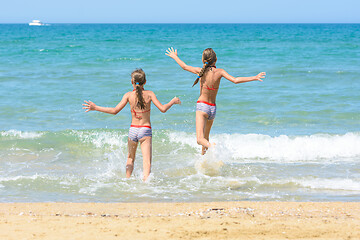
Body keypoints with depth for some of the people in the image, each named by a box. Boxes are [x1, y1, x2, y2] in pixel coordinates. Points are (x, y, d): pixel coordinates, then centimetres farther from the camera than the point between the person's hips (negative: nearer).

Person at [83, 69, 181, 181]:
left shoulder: (128, 95, -2)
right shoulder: (149, 94, -3)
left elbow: (115, 111, -9)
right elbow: (163, 109, -8)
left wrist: (95, 108, -4)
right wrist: (173, 101, 10)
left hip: (133, 130, 2)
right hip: (146, 130, -2)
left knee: (130, 159, 24)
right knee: (147, 161, -7)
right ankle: (145, 181, -26)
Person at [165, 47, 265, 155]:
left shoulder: (201, 71, -5)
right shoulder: (219, 72, -4)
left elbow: (184, 66, 10)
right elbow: (235, 80, -14)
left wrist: (174, 56, 27)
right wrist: (255, 78, -9)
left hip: (202, 106, -4)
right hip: (213, 108, 4)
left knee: (200, 139, -19)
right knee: (206, 138, 27)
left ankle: (213, 147, -47)